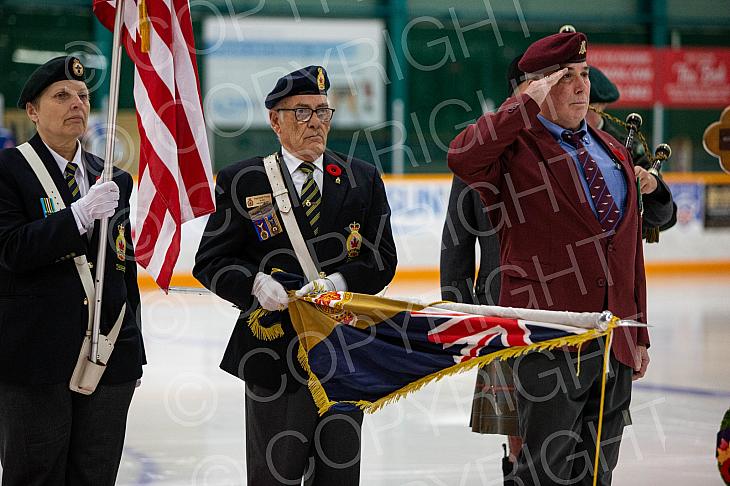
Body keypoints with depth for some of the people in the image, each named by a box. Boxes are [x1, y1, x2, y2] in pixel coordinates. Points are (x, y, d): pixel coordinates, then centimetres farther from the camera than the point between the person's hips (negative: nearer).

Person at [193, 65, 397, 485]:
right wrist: (255, 283, -20)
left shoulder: (363, 179, 9)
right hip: (275, 352, -2)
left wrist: (338, 283, -15)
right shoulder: (242, 182, 1)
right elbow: (210, 261, 0)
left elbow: (382, 258, 4)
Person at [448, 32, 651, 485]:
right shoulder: (516, 147, -4)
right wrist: (530, 103, -20)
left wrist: (638, 334, 18)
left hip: (615, 344, 6)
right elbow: (463, 157, -28)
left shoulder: (615, 153, 18)